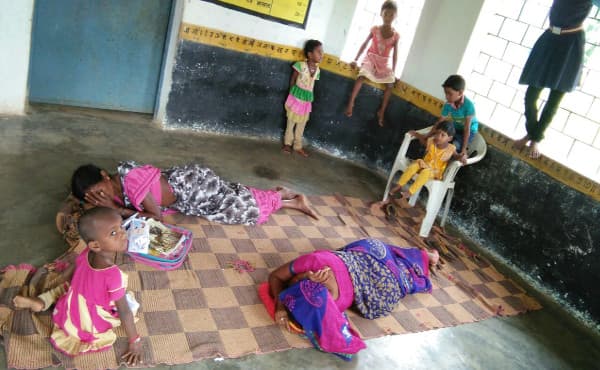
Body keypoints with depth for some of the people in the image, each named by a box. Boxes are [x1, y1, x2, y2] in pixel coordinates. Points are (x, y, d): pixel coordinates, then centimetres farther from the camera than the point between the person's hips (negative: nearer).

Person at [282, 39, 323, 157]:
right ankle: (287, 143, 27)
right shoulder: (300, 65, -16)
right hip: (296, 98, -4)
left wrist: (307, 96, 1)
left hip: (307, 101, 5)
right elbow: (292, 80, -5)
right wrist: (293, 93, 2)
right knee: (291, 123, 10)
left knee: (301, 125, 15)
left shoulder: (317, 70, -2)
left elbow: (312, 84, 5)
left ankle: (298, 146, 28)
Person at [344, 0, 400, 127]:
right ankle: (351, 102, -28)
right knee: (362, 76, -30)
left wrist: (393, 71, -3)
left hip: (384, 63, 2)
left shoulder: (396, 35, -2)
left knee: (390, 85, -16)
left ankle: (381, 111, -7)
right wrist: (355, 60, -3)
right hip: (371, 59, -1)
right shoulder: (375, 29, -3)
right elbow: (364, 45, 1)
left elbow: (395, 54, 0)